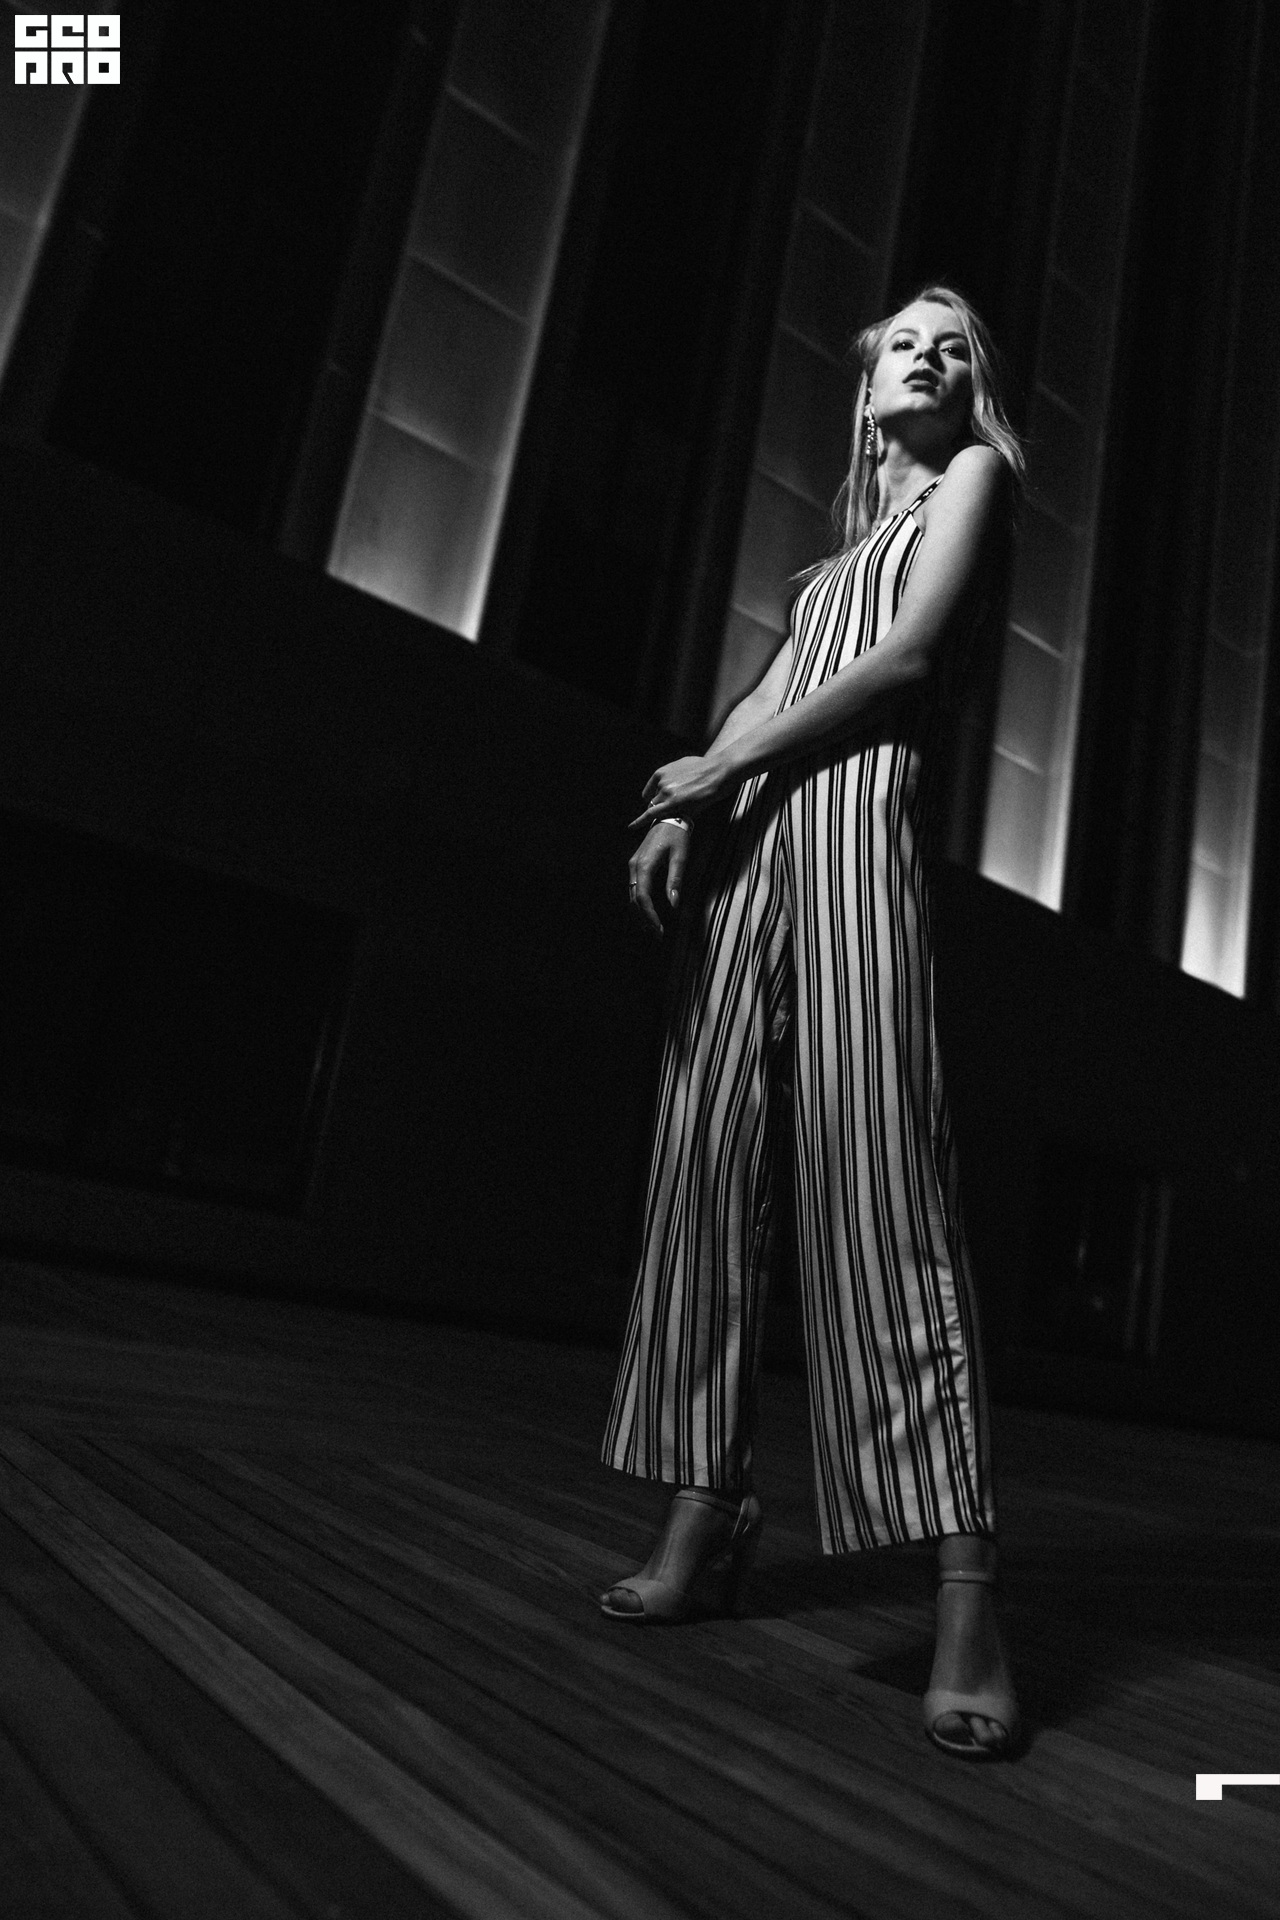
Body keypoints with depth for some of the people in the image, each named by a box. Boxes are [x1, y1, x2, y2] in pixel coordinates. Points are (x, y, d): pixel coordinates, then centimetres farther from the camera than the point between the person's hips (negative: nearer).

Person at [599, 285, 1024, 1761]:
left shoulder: (977, 476, 15)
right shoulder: (845, 543, 33)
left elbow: (910, 661, -3)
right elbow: (772, 692, 19)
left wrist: (722, 764, -2)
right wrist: (679, 806, 1)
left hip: (859, 810, -7)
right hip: (750, 833, 7)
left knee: (878, 1168, -21)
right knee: (710, 1158, -4)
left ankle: (968, 1593, -21)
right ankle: (706, 1511, 0)